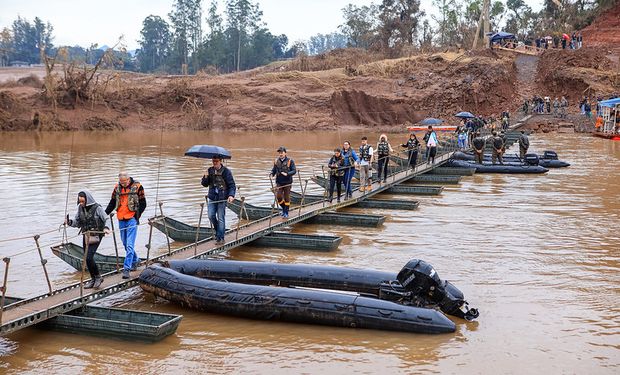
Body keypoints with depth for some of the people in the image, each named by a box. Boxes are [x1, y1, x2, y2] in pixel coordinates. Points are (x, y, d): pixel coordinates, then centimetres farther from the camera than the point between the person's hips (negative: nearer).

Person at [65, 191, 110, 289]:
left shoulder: (97, 208, -12)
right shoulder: (80, 208, 6)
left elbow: (106, 219, -10)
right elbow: (77, 222, 11)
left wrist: (106, 227, -28)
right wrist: (69, 222, -8)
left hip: (96, 236, -6)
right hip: (85, 236, 6)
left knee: (89, 258, -15)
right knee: (87, 258, 9)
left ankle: (98, 277, 4)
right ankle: (93, 279, 23)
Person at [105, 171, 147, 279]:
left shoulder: (137, 187, -5)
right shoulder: (117, 188, 8)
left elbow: (143, 204, -2)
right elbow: (112, 203, 17)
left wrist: (137, 215, -13)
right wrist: (104, 214, 6)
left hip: (132, 219, -5)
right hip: (121, 220, 6)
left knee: (130, 245, -11)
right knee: (125, 244, 15)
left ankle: (126, 268, -11)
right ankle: (135, 260, 36)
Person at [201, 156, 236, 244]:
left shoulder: (226, 171, -8)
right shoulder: (210, 170, 6)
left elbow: (232, 185, -8)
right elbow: (205, 184, 10)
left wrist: (231, 195, -24)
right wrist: (205, 177, -11)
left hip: (222, 198, -4)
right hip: (212, 197, 4)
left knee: (221, 218, -2)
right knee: (211, 216, -1)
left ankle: (220, 238, 6)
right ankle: (217, 230, 25)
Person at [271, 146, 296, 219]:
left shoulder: (290, 161, -7)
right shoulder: (276, 161, 4)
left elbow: (294, 171, -10)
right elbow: (274, 169, 12)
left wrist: (287, 174, -25)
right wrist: (272, 174, -9)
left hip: (287, 182, -3)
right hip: (279, 182, 3)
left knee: (287, 198, 3)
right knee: (278, 197, -3)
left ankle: (286, 213, 14)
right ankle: (283, 209, 24)